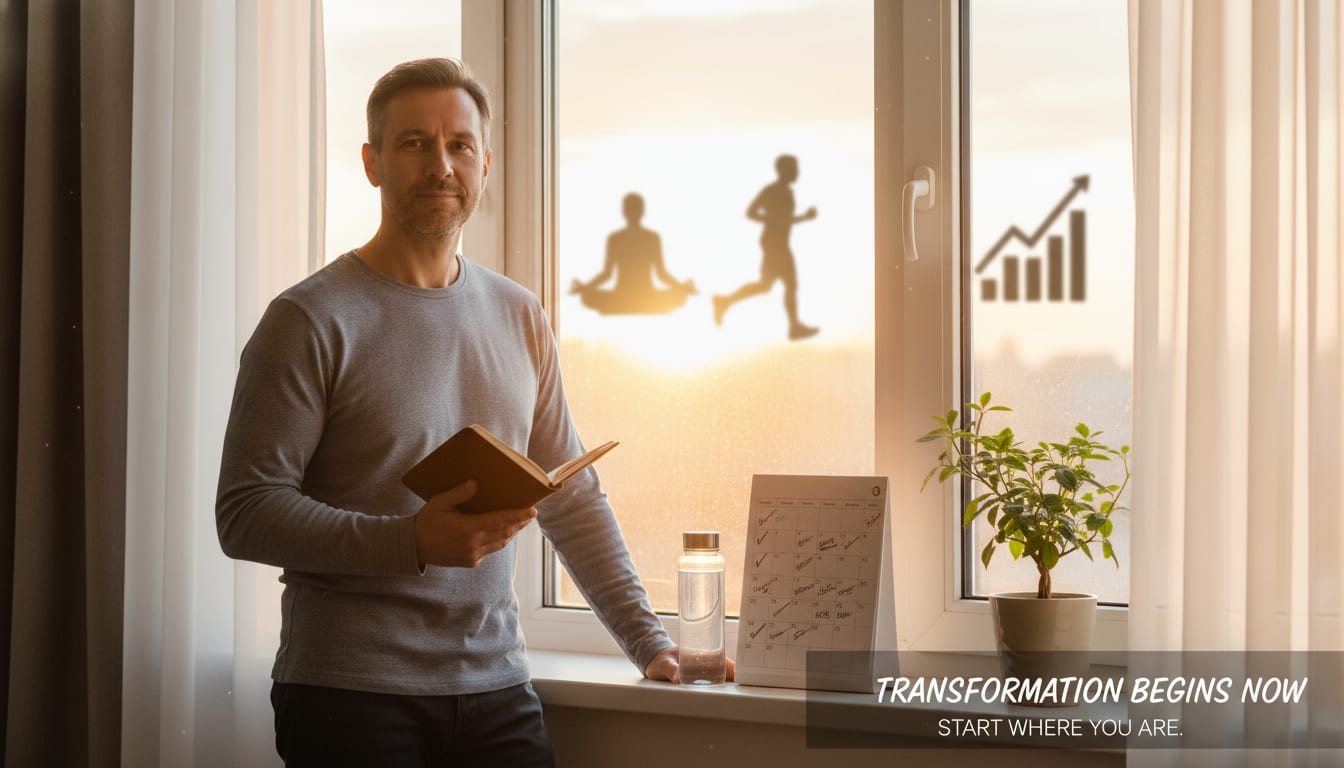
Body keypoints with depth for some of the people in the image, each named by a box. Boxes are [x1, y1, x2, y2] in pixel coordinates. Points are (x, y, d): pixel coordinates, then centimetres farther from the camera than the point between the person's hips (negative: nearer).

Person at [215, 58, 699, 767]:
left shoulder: (519, 318, 12)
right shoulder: (310, 320, -5)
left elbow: (573, 502, 16)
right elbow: (245, 514, -11)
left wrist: (649, 644, 10)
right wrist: (411, 541, -22)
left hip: (496, 688, 4)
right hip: (351, 695, -4)